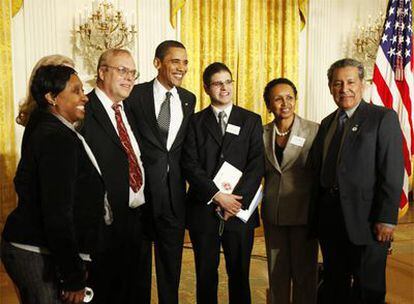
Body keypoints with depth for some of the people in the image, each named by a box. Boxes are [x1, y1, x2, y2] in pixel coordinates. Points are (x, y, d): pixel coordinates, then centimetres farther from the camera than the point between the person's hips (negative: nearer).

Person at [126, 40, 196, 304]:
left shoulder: (188, 99, 6)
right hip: (140, 189, -4)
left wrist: (181, 176, 7)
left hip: (174, 191, 4)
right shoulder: (135, 94, -8)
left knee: (171, 260, 17)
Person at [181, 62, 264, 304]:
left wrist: (237, 200, -13)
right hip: (203, 209, 0)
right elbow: (190, 165, -5)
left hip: (240, 211, 0)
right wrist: (218, 196, -15)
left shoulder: (251, 120, 6)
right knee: (206, 274, 11)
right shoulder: (195, 122, 5)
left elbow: (257, 165, -3)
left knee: (239, 273, 9)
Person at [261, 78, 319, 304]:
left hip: (304, 214, -3)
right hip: (273, 215, 3)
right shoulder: (262, 134, 2)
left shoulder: (314, 131, -9)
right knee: (277, 272, 14)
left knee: (305, 272, 9)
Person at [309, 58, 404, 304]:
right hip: (329, 218, 6)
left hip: (365, 220, -5)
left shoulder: (383, 118, -6)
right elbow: (319, 170, 12)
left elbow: (392, 173, -12)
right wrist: (317, 215, 8)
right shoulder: (327, 123, 12)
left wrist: (387, 219, -17)